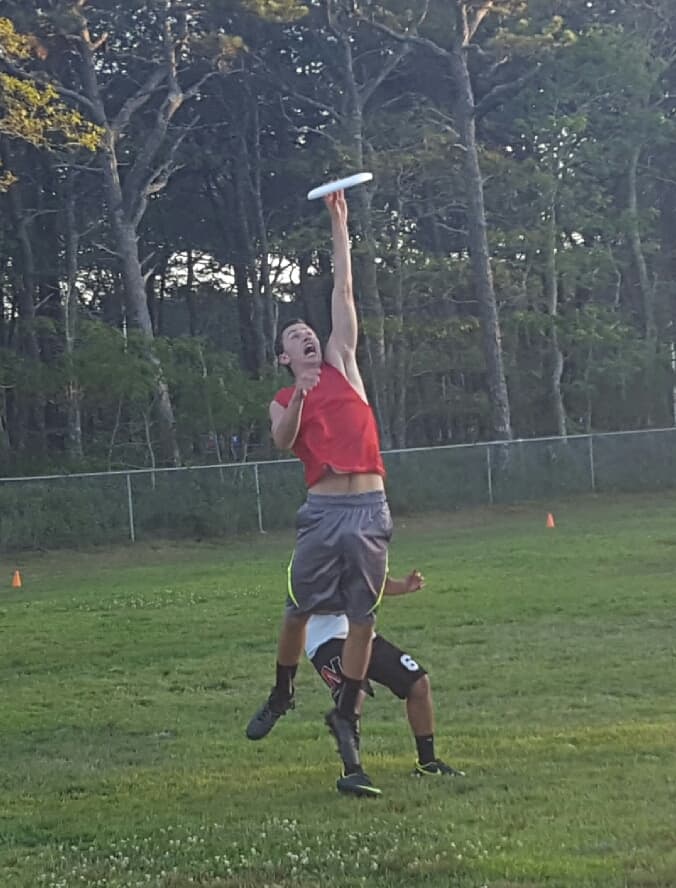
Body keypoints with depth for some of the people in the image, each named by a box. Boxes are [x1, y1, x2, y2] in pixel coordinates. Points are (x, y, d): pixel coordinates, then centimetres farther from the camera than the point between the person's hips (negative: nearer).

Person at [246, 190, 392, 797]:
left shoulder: (342, 365, 16)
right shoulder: (283, 401, 13)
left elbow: (343, 294, 13)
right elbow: (283, 441, -9)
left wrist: (339, 227, 11)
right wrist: (298, 398, -24)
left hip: (371, 509, 1)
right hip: (324, 511, -1)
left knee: (362, 618, 2)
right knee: (299, 609, 5)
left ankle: (346, 715, 12)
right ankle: (282, 693, 29)